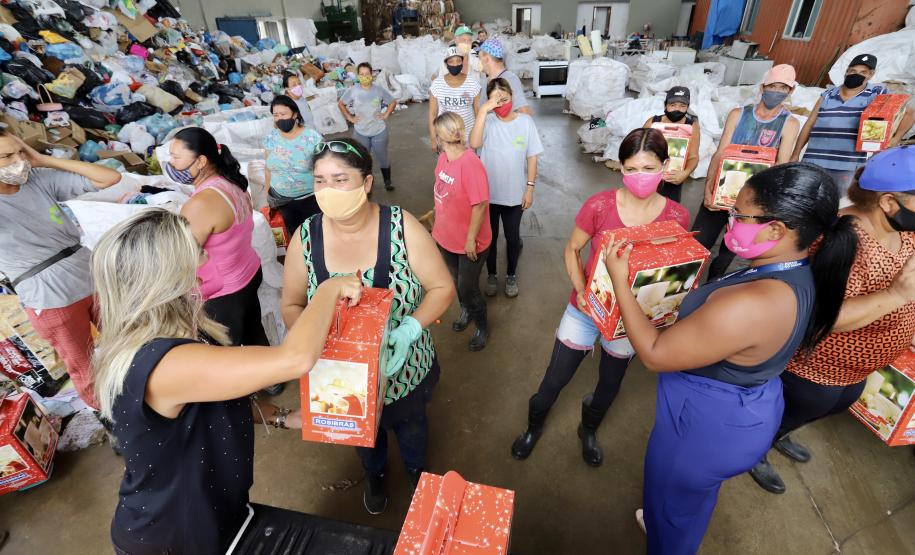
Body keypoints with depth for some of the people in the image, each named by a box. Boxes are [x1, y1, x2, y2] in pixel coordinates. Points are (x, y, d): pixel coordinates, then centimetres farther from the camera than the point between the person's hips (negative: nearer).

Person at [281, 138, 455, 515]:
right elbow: (292, 305, -5)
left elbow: (442, 287, -17)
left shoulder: (402, 227, -24)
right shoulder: (306, 239, -17)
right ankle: (374, 474, 68)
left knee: (411, 425, 30)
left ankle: (416, 468, 66)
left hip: (404, 368, -1)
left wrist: (410, 329, -32)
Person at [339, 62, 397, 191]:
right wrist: (349, 117, -3)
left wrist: (386, 115, -3)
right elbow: (341, 104, 5)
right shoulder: (352, 91, -9)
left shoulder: (379, 90, -8)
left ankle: (387, 182, 28)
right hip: (360, 133, 1)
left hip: (379, 132, 0)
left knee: (382, 158, 10)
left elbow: (393, 102, 6)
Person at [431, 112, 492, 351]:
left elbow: (480, 205, -26)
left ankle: (482, 327, 35)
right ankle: (466, 311, 53)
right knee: (455, 282, 25)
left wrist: (471, 239, -21)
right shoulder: (443, 158, -3)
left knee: (468, 288, 8)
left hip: (469, 242, -7)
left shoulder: (471, 164, -28)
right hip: (446, 237, 7)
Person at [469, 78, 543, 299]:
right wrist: (482, 111, -31)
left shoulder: (525, 121, -7)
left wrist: (530, 188, -4)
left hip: (514, 194, 0)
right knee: (490, 237, 15)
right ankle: (492, 274, 38)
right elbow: (474, 144, -29)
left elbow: (532, 157, -2)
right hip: (489, 193, 0)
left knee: (512, 237, 16)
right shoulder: (488, 121, -9)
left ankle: (511, 275, 39)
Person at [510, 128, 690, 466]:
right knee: (556, 378, 12)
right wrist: (581, 290, -19)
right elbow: (572, 249, -5)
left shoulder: (677, 217, -13)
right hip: (585, 310, -2)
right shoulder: (599, 205, -18)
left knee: (610, 383, 24)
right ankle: (534, 426, 44)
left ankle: (589, 430, 56)